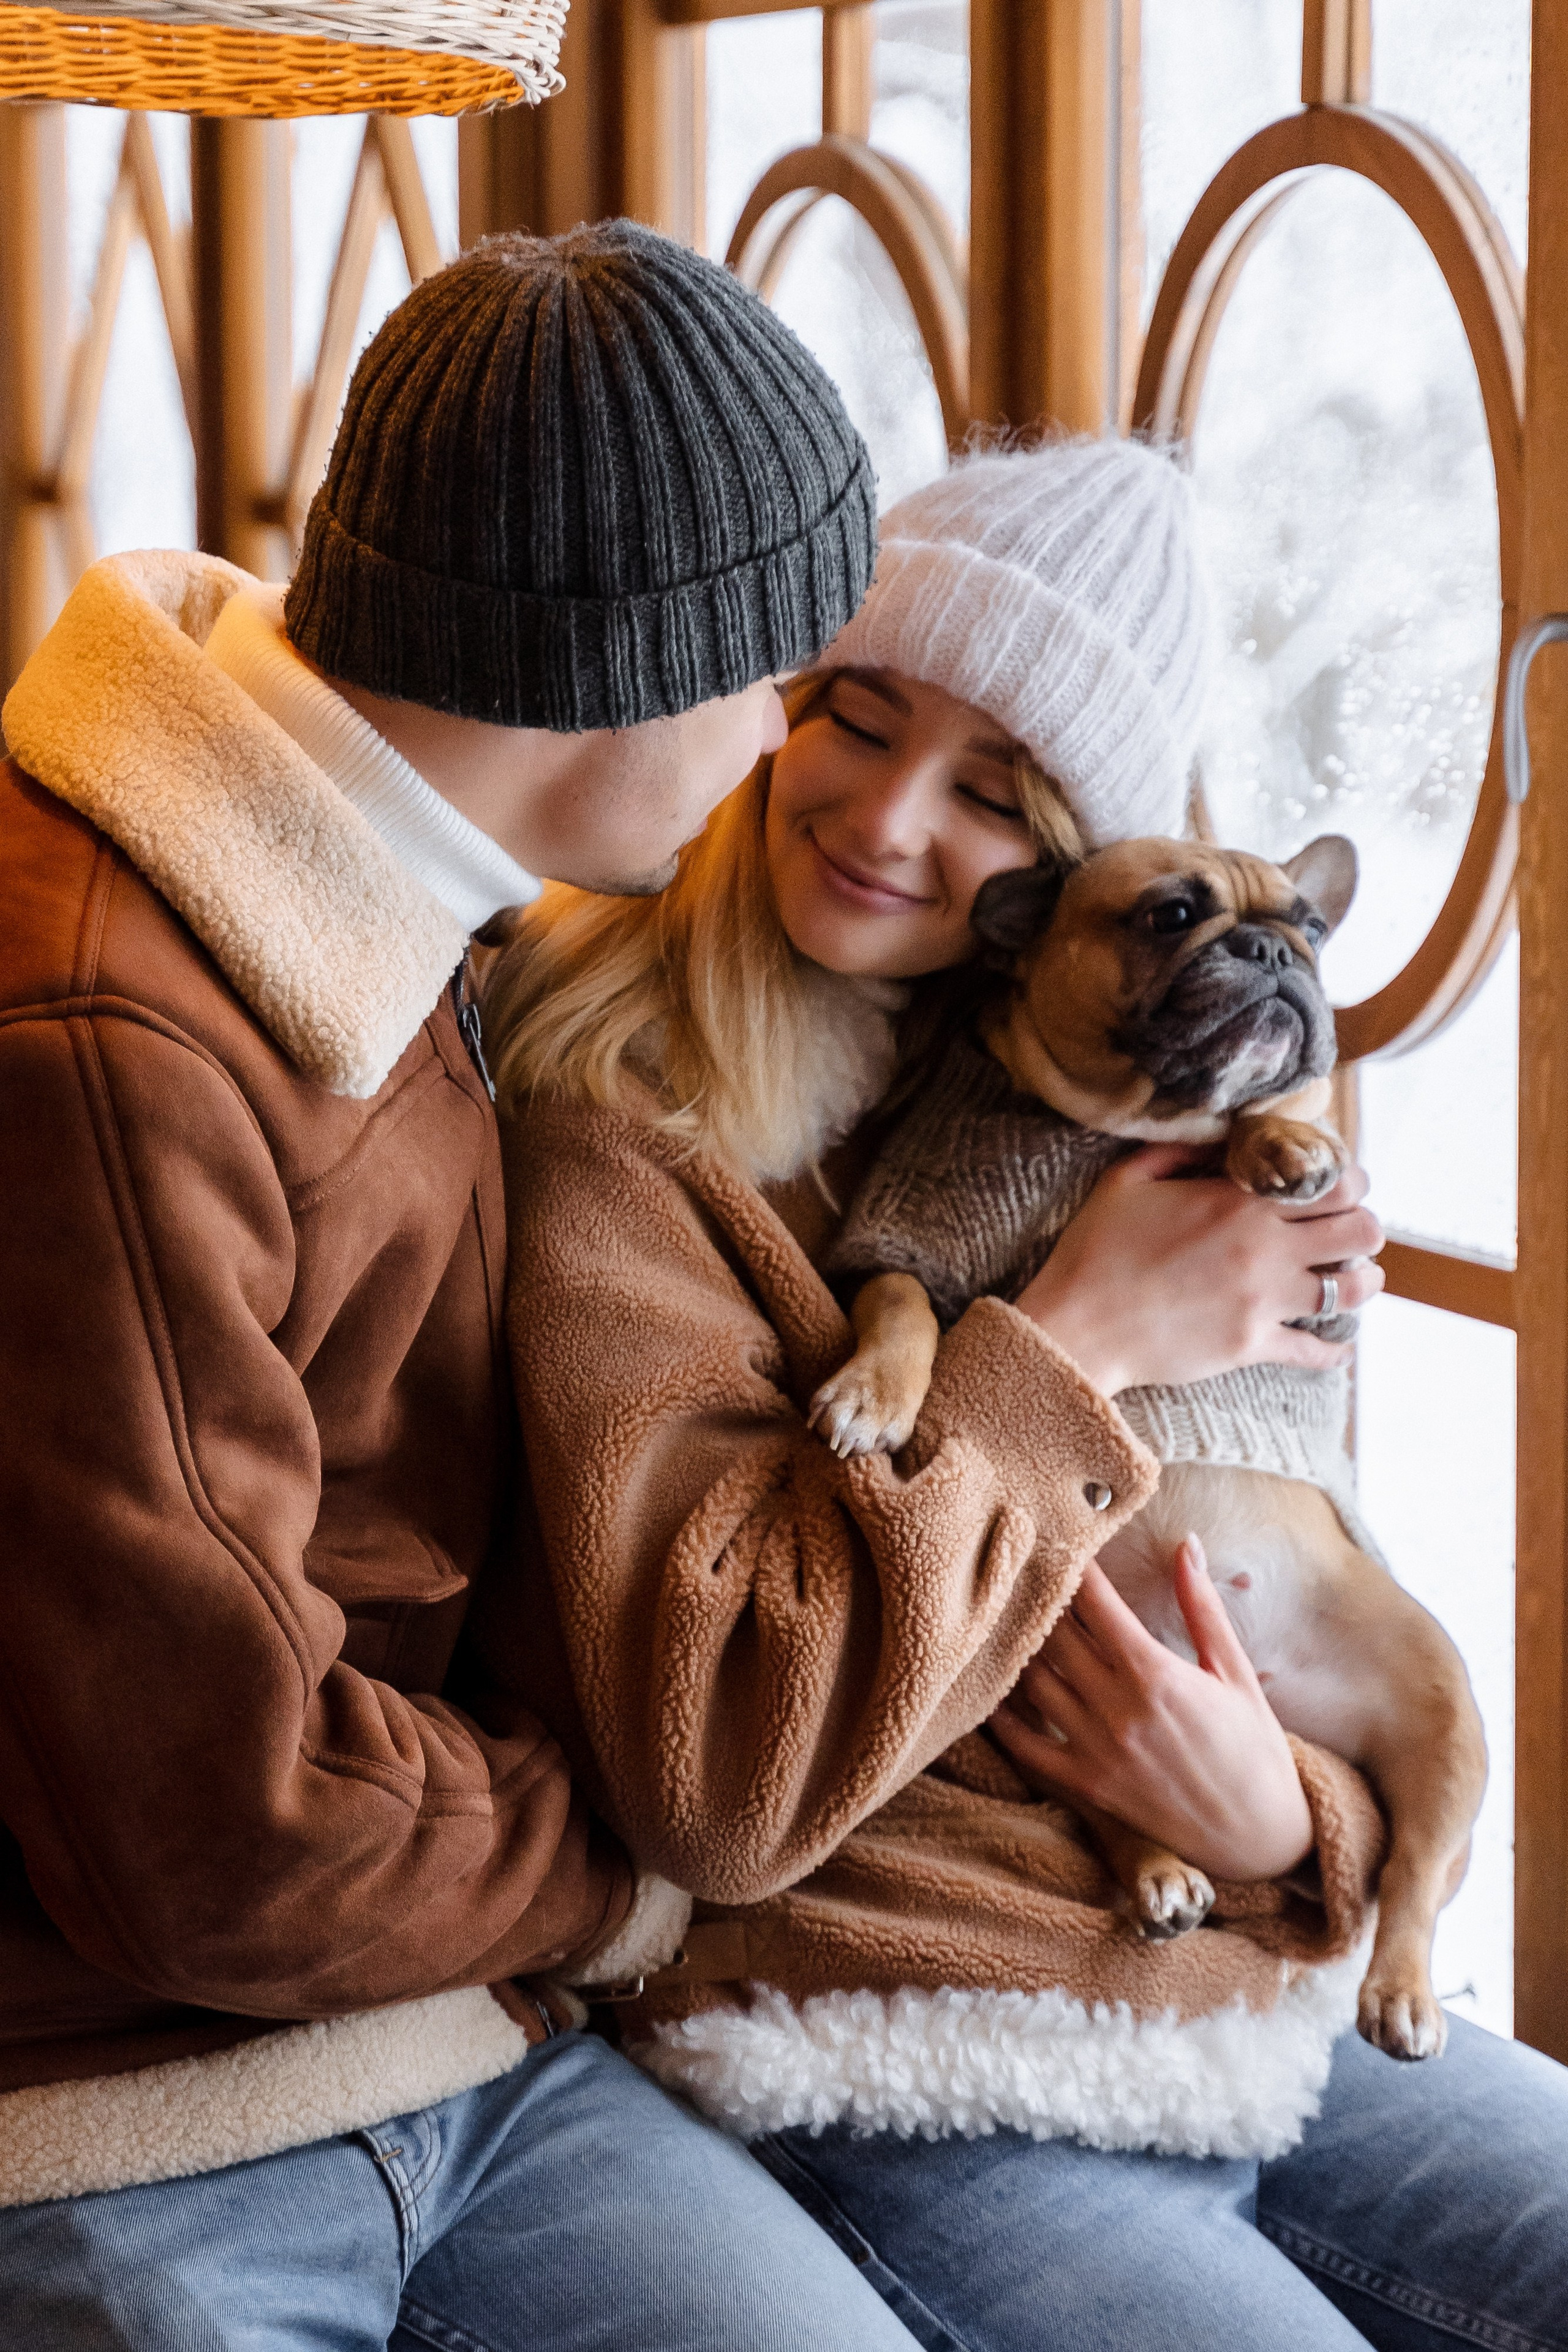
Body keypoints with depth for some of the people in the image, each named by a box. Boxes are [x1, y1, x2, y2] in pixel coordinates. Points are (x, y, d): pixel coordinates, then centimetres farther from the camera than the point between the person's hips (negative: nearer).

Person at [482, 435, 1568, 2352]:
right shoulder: (619, 1137, -13)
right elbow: (721, 1777, -22)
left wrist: (1282, 1819, -8)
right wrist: (1074, 1345, -17)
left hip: (1269, 2002, 7)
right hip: (901, 2101, -7)